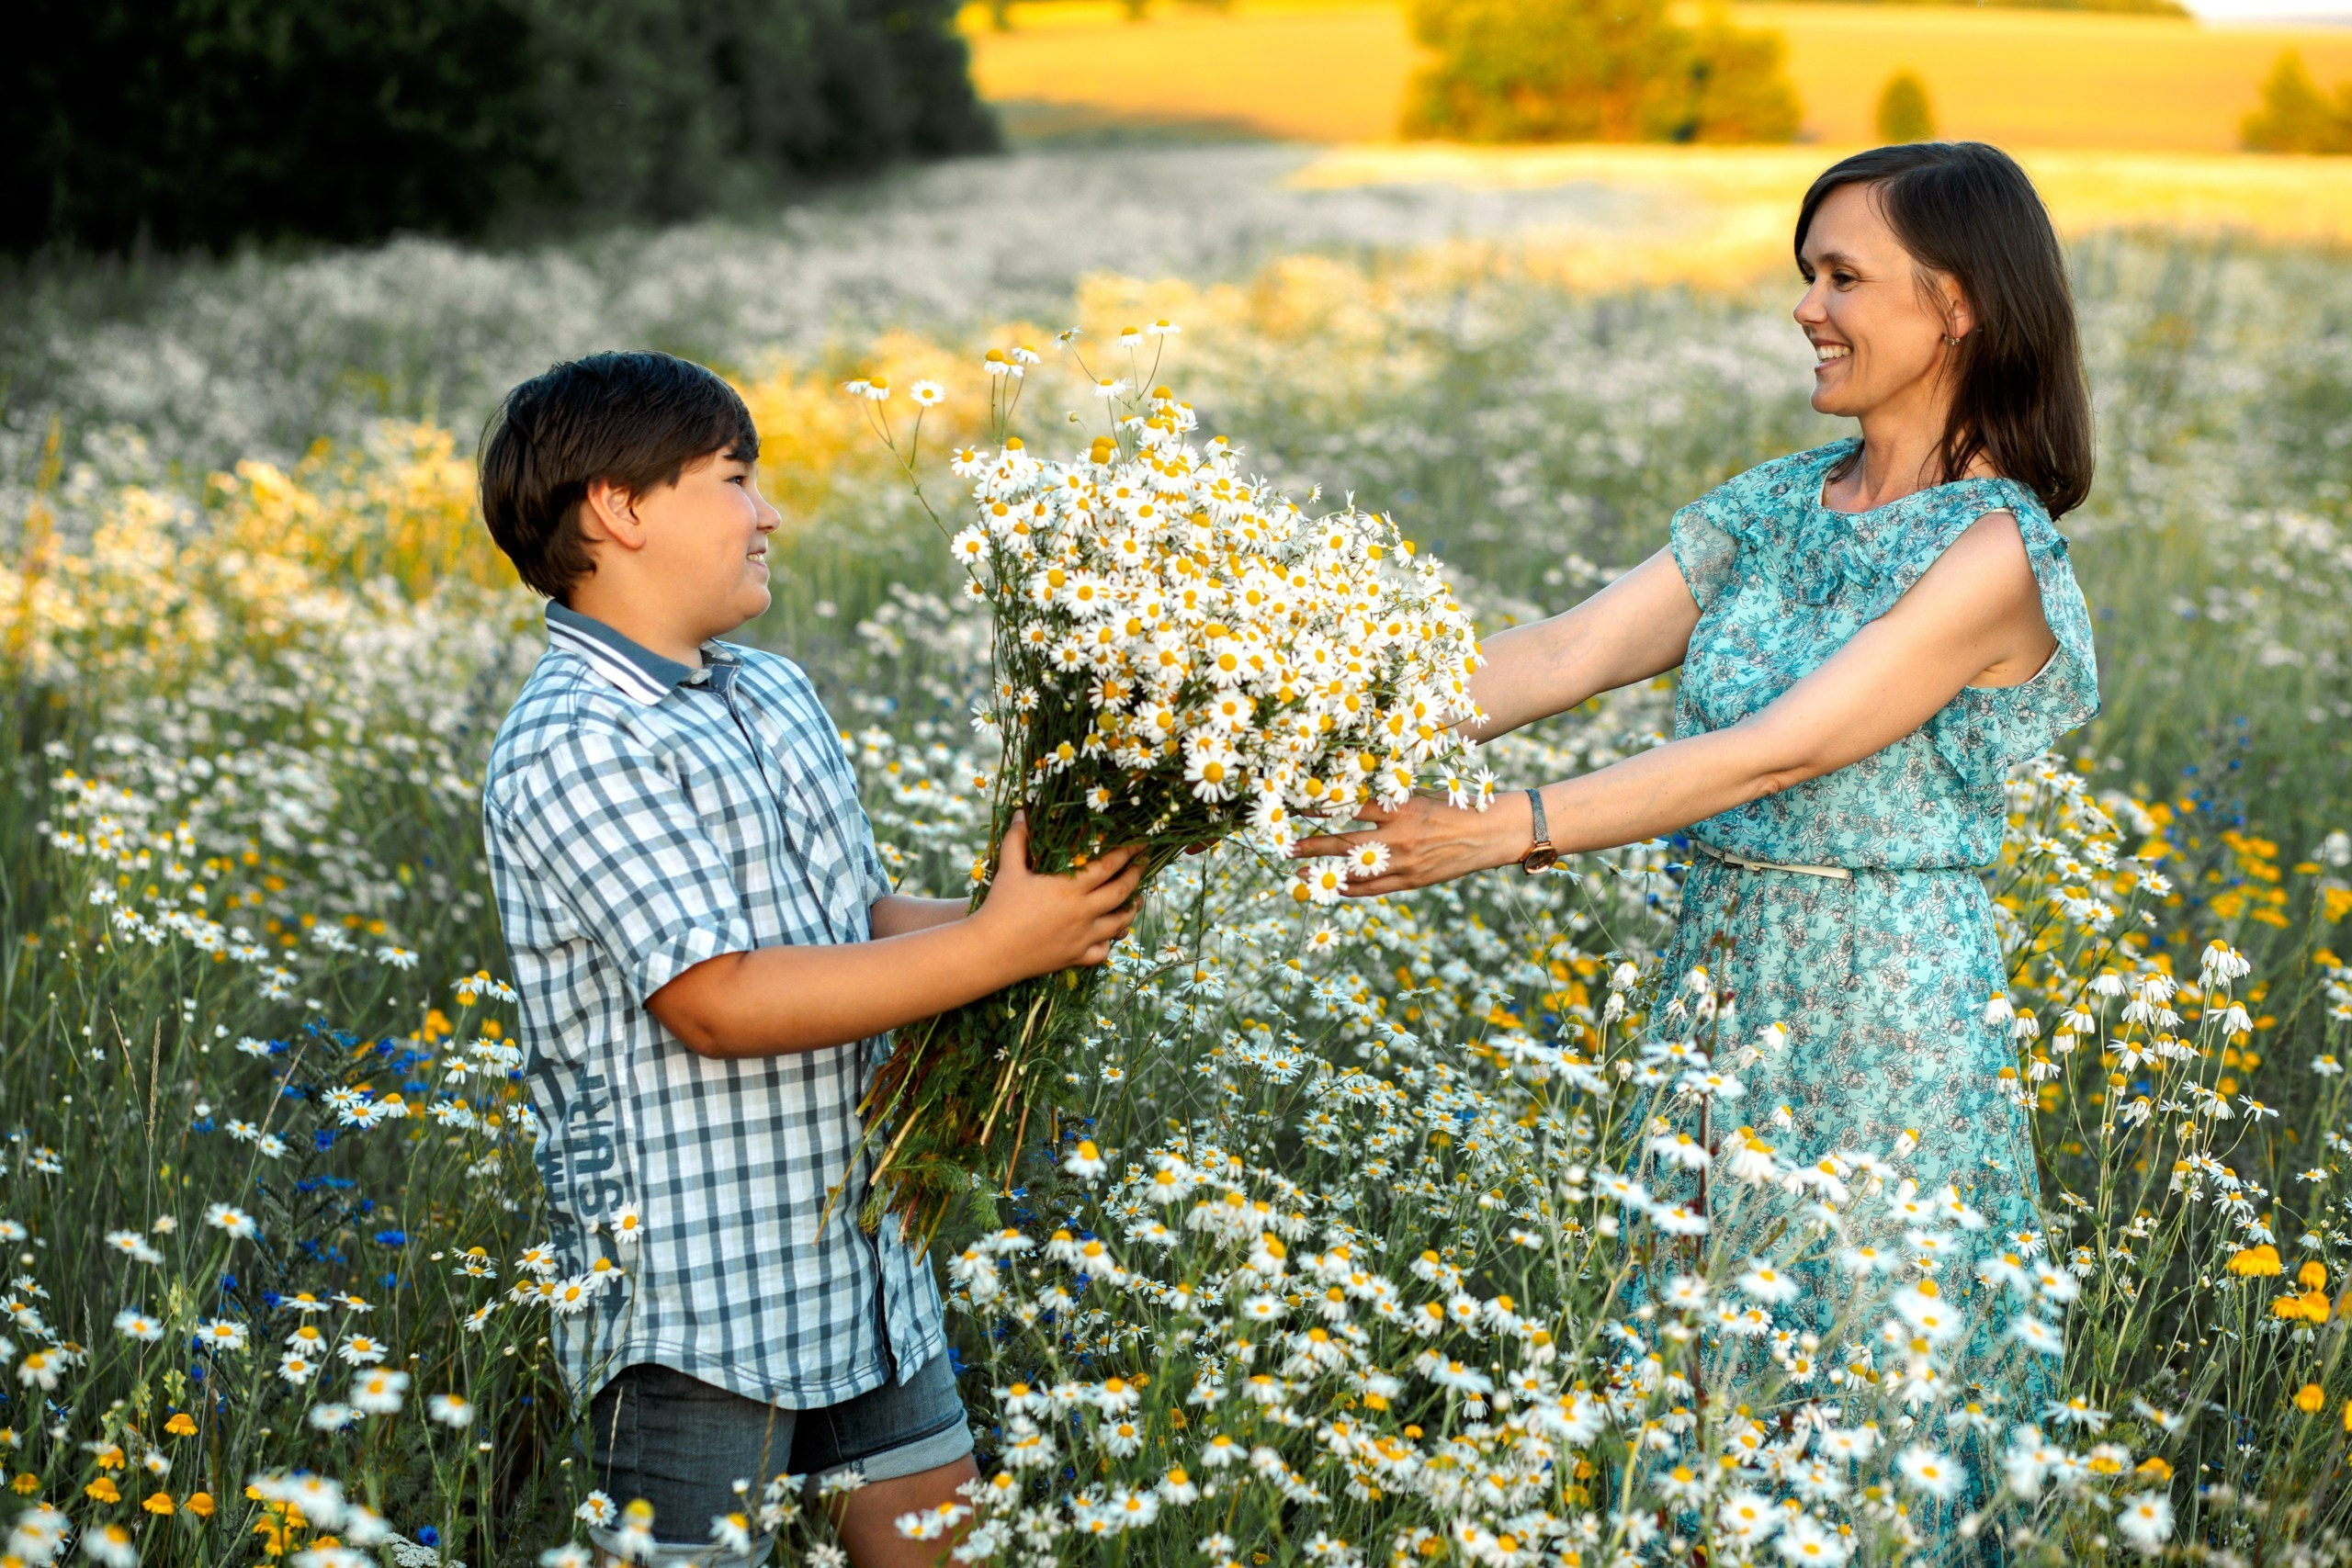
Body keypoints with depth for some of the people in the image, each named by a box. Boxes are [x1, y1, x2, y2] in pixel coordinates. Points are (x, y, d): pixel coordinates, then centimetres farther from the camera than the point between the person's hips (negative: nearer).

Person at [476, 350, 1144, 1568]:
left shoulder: (776, 698, 11)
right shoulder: (575, 746, -18)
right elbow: (717, 999, -24)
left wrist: (1051, 918, -5)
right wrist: (998, 945, -23)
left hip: (859, 1260, 8)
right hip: (694, 1295, -8)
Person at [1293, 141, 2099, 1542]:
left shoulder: (1992, 551, -12)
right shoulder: (1770, 512, 9)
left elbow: (1778, 753, -21)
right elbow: (1561, 655, 1)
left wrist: (1506, 832, -27)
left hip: (1889, 1030, -6)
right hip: (1718, 1004, 7)